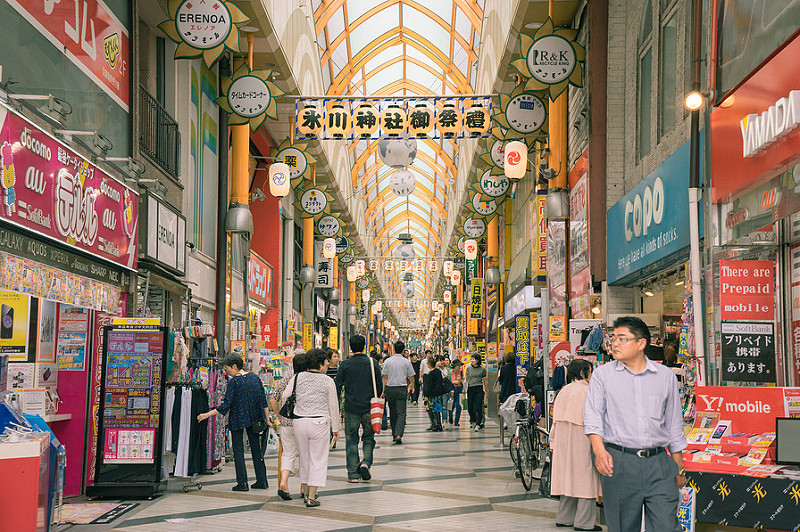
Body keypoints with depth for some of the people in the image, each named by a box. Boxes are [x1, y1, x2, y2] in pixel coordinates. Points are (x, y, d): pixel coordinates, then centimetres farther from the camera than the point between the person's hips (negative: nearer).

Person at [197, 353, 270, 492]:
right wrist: (267, 419, 14)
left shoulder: (233, 382, -12)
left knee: (238, 450, 2)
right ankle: (261, 481, 13)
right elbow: (263, 401, 8)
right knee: (256, 448, 12)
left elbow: (226, 405, -14)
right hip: (255, 418, 6)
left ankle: (242, 482, -2)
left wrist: (207, 414, -10)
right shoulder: (255, 377, 6)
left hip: (238, 419, -5)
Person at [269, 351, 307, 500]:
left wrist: (280, 416, 11)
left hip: (286, 423, 3)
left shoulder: (283, 381, 3)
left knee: (288, 454, 11)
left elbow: (272, 400, 2)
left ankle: (283, 482, -9)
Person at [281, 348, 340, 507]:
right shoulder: (328, 381, -5)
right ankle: (311, 497, -1)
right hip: (319, 422, -4)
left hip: (299, 421, 4)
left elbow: (284, 397, 4)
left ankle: (305, 492, 28)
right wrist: (335, 429, 9)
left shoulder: (297, 378, 2)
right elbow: (333, 407, -1)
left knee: (304, 458, 18)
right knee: (318, 460, 3)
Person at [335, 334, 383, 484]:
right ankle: (366, 462, -7)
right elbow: (380, 386, 3)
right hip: (368, 407, 1)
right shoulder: (373, 363, -1)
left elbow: (338, 385, -2)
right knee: (369, 438, 15)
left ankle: (353, 474, 4)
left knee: (351, 441, 6)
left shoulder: (345, 364, -4)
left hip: (351, 408, -1)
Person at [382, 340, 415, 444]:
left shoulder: (387, 361, 0)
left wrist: (383, 390, 7)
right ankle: (398, 435, -19)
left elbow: (385, 377, 1)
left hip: (389, 389, 2)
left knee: (392, 413, 15)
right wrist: (412, 386, 24)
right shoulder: (406, 362, -3)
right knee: (401, 413, -3)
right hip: (401, 389, -2)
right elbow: (411, 377, 5)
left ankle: (394, 435, 21)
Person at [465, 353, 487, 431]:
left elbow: (484, 380, 9)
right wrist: (467, 376, -9)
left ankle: (478, 424, -7)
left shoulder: (482, 369, 3)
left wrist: (486, 390, 10)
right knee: (470, 407, 6)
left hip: (479, 389, -2)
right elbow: (466, 379, 13)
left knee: (478, 407, -9)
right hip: (470, 389, 2)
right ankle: (473, 421, 28)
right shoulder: (468, 368, 7)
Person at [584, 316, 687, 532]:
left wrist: (679, 468, 17)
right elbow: (593, 417, -4)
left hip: (659, 464, 1)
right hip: (618, 463, -1)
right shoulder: (603, 374, 5)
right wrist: (599, 450, -22)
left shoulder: (665, 376, 10)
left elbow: (674, 424, 16)